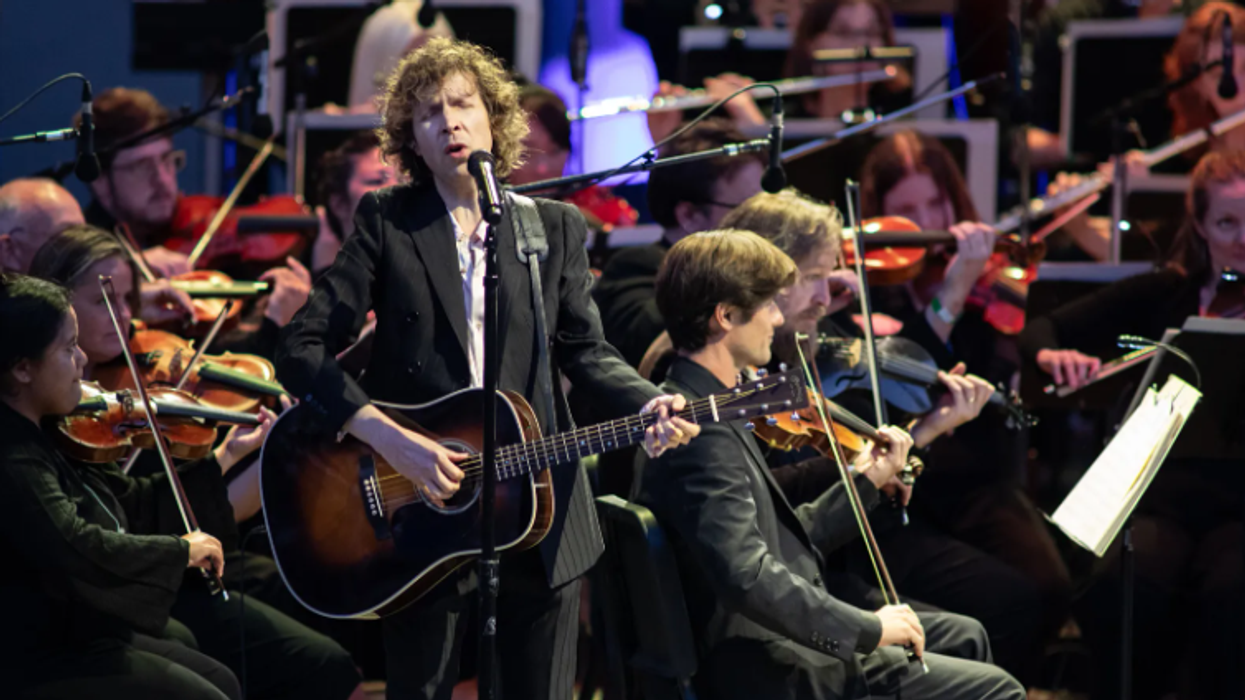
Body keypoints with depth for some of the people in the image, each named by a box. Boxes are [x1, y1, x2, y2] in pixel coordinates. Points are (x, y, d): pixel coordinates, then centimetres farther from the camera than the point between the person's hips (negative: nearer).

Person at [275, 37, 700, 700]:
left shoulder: (556, 226, 8)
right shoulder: (386, 222, -1)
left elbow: (584, 350, 7)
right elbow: (301, 350, -7)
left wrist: (647, 405, -14)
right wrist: (390, 439, -20)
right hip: (420, 505, -2)